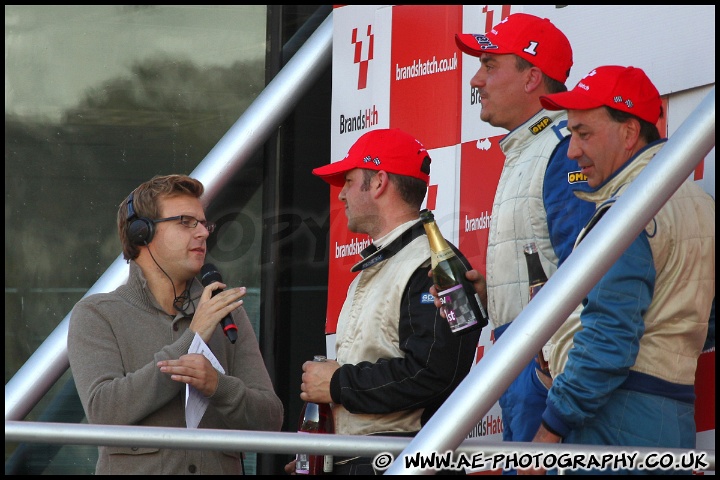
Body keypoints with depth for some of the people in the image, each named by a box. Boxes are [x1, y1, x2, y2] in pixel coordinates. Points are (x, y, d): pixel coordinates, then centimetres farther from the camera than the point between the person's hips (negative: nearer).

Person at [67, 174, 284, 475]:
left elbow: (269, 421, 6)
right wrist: (192, 339, -10)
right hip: (135, 469, -3)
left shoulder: (227, 314, 12)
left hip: (221, 467, 3)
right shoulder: (95, 315, 3)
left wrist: (217, 385, -13)